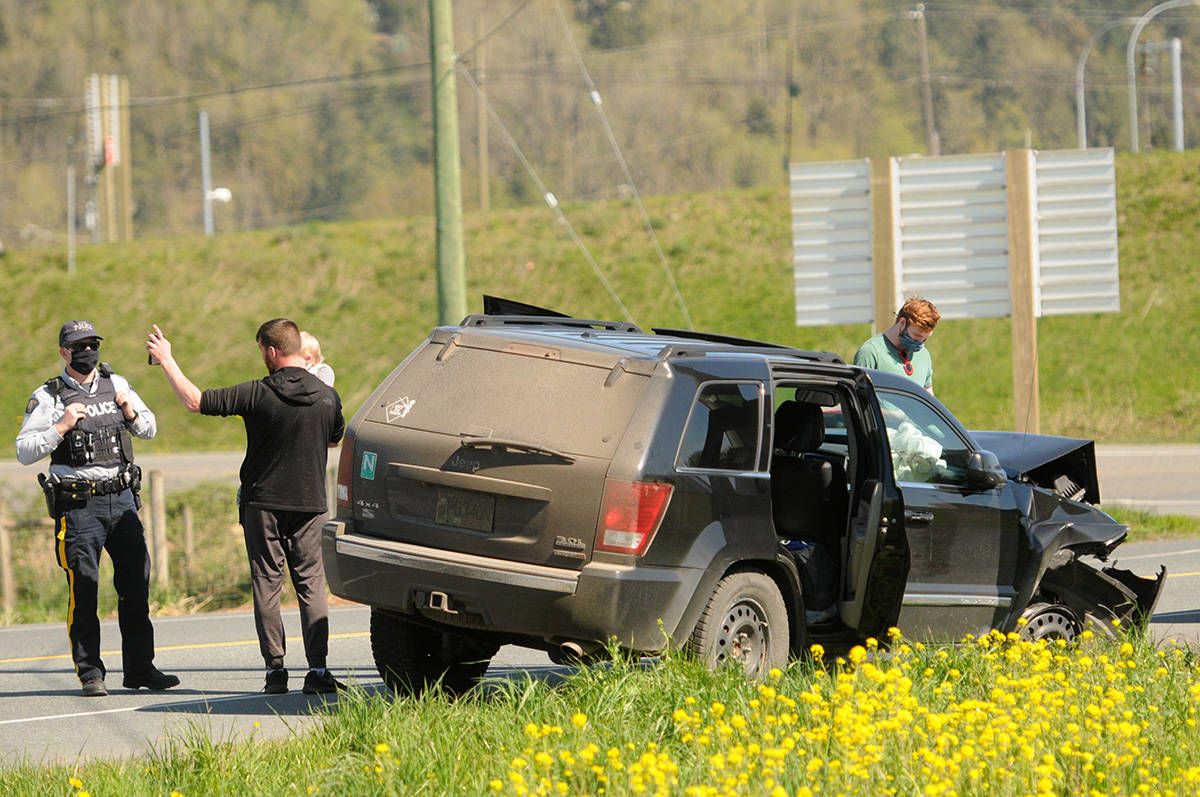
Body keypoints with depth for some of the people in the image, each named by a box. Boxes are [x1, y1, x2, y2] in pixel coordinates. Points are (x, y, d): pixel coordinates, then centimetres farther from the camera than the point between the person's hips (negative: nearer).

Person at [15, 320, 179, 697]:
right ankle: (90, 674, 0)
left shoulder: (116, 385, 12)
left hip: (121, 498, 4)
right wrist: (61, 427, -17)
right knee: (83, 591, -5)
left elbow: (149, 428, 21)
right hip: (78, 505, -4)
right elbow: (24, 451, -6)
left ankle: (139, 668, 13)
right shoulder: (47, 397, -1)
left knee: (136, 581, 4)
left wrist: (132, 414, 0)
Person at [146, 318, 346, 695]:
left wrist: (167, 360, 3)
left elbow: (195, 401, -9)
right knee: (311, 583, 4)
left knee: (266, 583, 5)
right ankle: (317, 670, -4)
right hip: (309, 502, 2)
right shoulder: (327, 396, -1)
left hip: (263, 502, -2)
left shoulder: (258, 394, -13)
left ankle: (275, 670, 1)